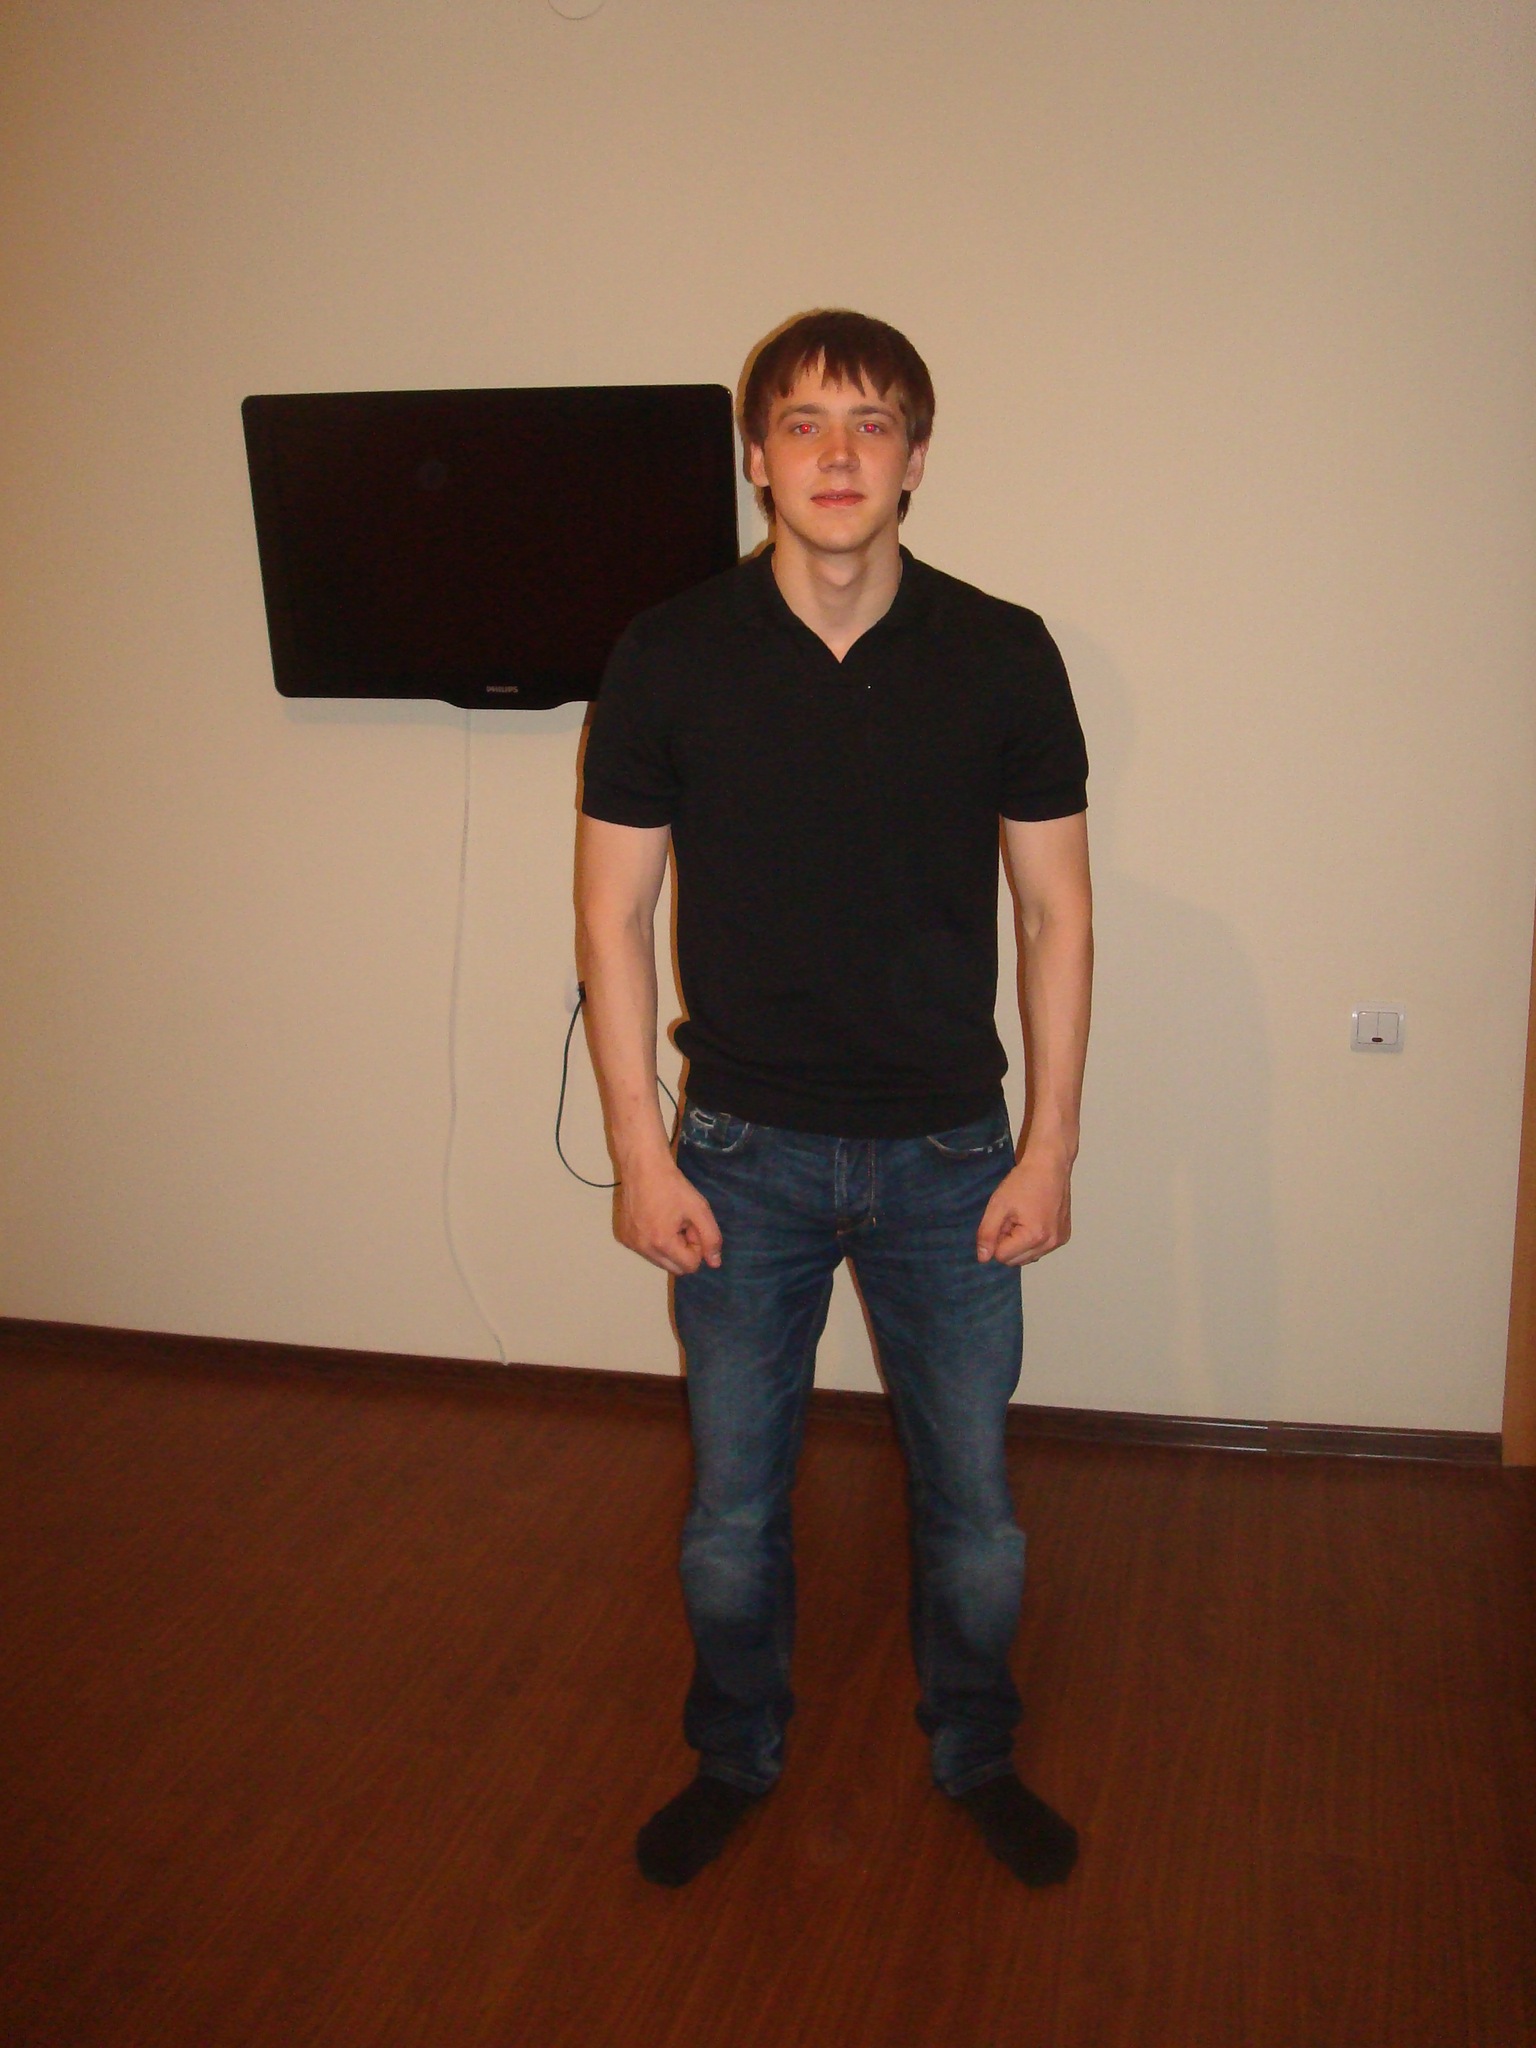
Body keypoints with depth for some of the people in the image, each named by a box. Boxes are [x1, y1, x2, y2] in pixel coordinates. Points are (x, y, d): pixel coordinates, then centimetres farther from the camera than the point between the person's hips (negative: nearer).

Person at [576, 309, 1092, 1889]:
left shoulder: (1002, 658, -6)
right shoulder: (670, 658, -7)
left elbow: (1057, 910, 0)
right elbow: (615, 911, -2)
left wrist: (1049, 1145, -2)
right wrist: (639, 1152, -5)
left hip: (949, 1157, 1)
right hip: (743, 1158, 0)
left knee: (971, 1503, 13)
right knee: (732, 1507, 14)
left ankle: (975, 1754, 40)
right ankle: (735, 1755, 40)